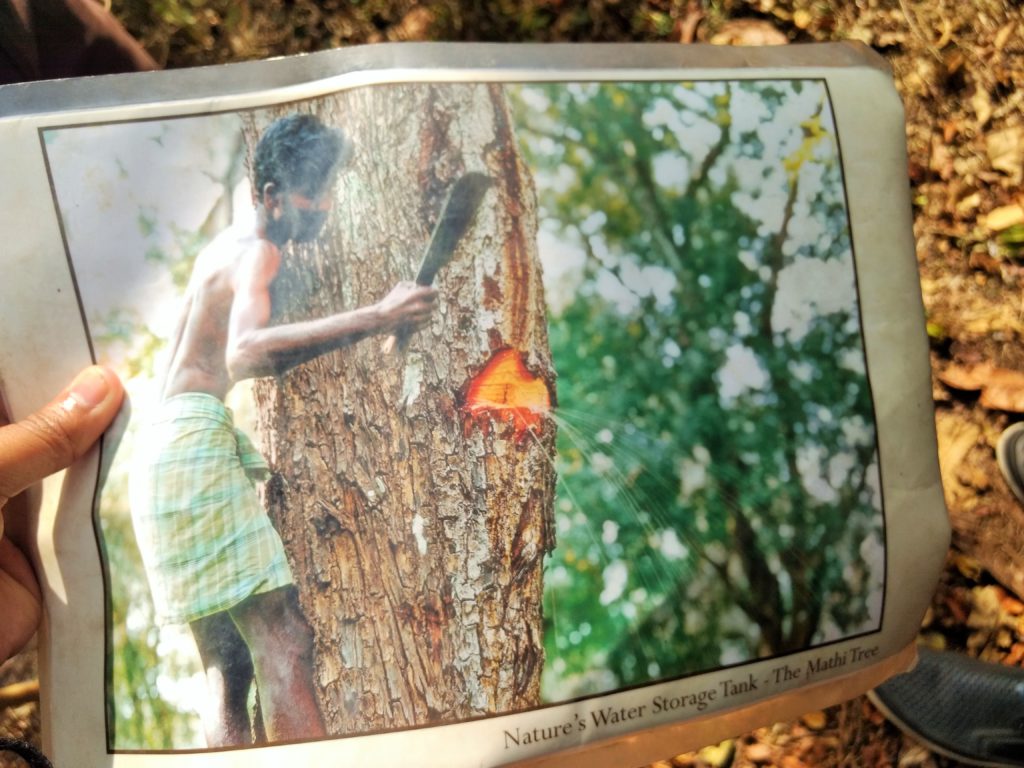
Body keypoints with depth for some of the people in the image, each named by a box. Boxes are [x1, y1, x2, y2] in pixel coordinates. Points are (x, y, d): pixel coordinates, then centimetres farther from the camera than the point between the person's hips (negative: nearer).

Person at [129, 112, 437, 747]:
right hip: (196, 445, -11)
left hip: (177, 449, 11)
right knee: (285, 642, -19)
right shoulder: (258, 249, -10)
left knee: (231, 666, 6)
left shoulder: (234, 244, 21)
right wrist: (374, 318, -38)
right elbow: (245, 354, -31)